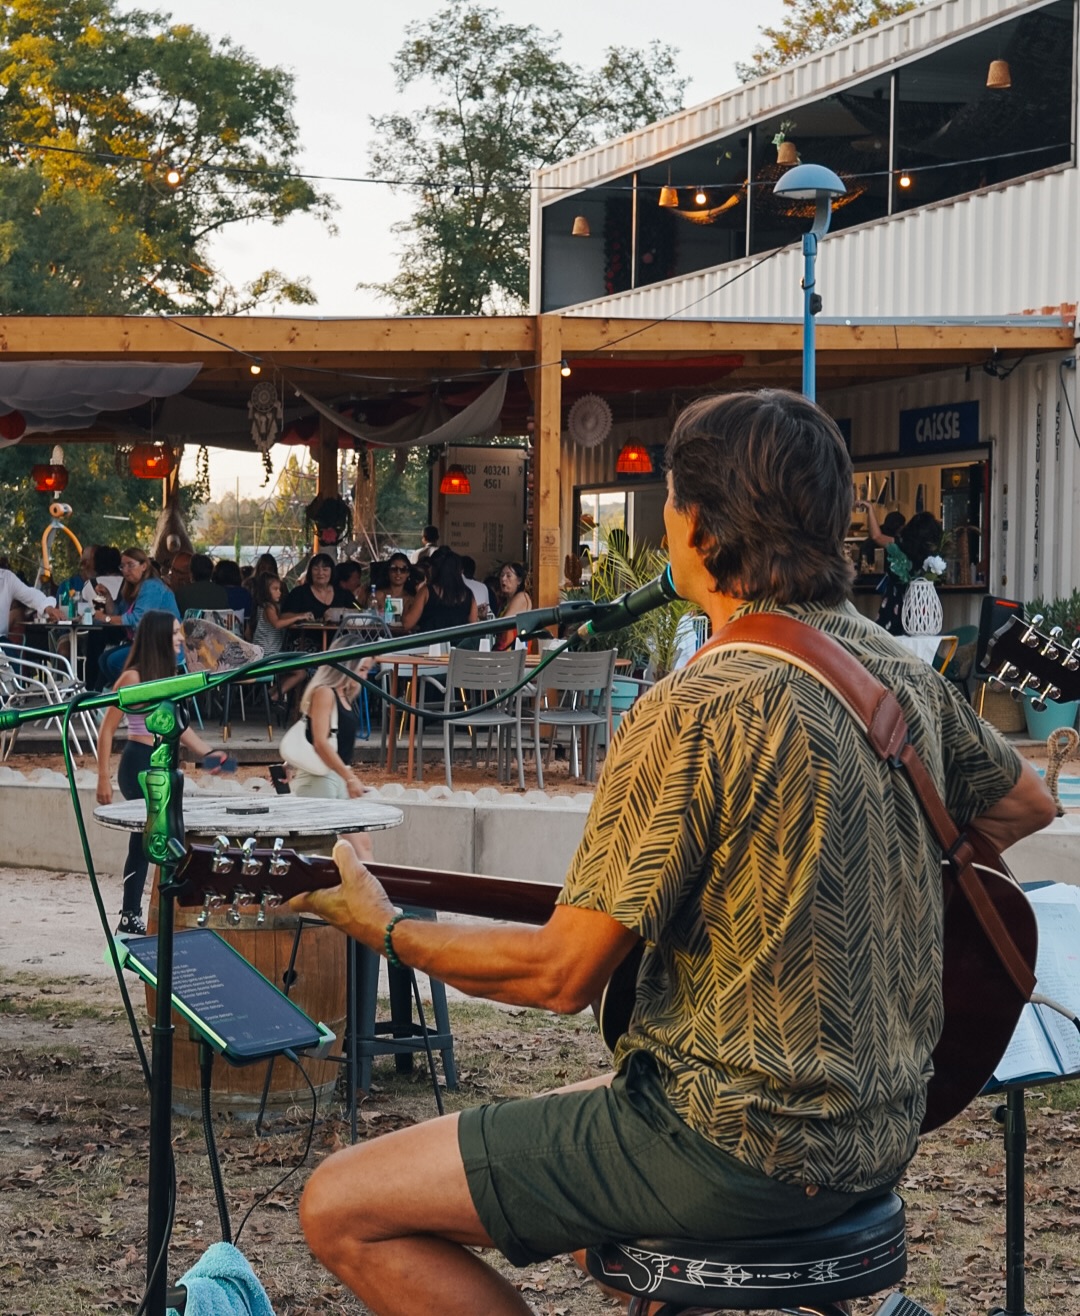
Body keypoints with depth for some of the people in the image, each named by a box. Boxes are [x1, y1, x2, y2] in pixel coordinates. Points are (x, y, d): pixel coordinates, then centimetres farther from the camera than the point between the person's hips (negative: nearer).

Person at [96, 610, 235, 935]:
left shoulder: (167, 674, 10)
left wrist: (207, 752, 10)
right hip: (139, 764, -8)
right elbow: (107, 730, -11)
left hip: (163, 765, 8)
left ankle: (130, 920, 16)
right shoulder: (133, 677, -13)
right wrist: (103, 778, -14)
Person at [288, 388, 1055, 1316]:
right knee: (562, 1110, 34)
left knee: (342, 1210, -5)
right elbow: (1028, 804, 21)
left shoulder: (695, 714, -22)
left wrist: (388, 931, -4)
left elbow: (562, 975, -18)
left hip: (742, 1145, -9)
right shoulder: (903, 671, 2)